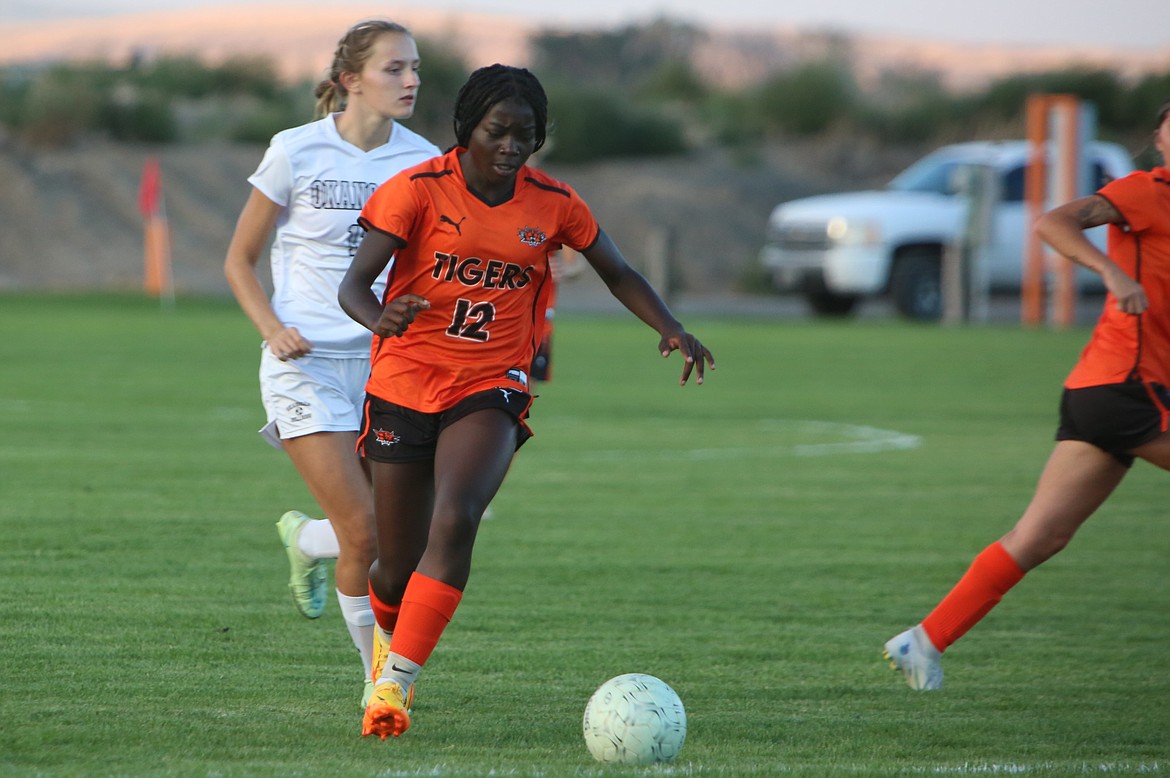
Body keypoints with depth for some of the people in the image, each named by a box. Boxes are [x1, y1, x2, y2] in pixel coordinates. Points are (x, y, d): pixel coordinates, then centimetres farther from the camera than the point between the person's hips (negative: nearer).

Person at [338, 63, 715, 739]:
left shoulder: (554, 205, 0)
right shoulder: (418, 191, -8)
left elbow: (619, 273, 13)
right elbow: (354, 285, -12)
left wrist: (671, 329, -5)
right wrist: (379, 317, -36)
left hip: (491, 389, 1)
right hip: (404, 386, -1)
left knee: (455, 523, -27)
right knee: (399, 567, 5)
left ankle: (396, 682, -21)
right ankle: (388, 633, 43)